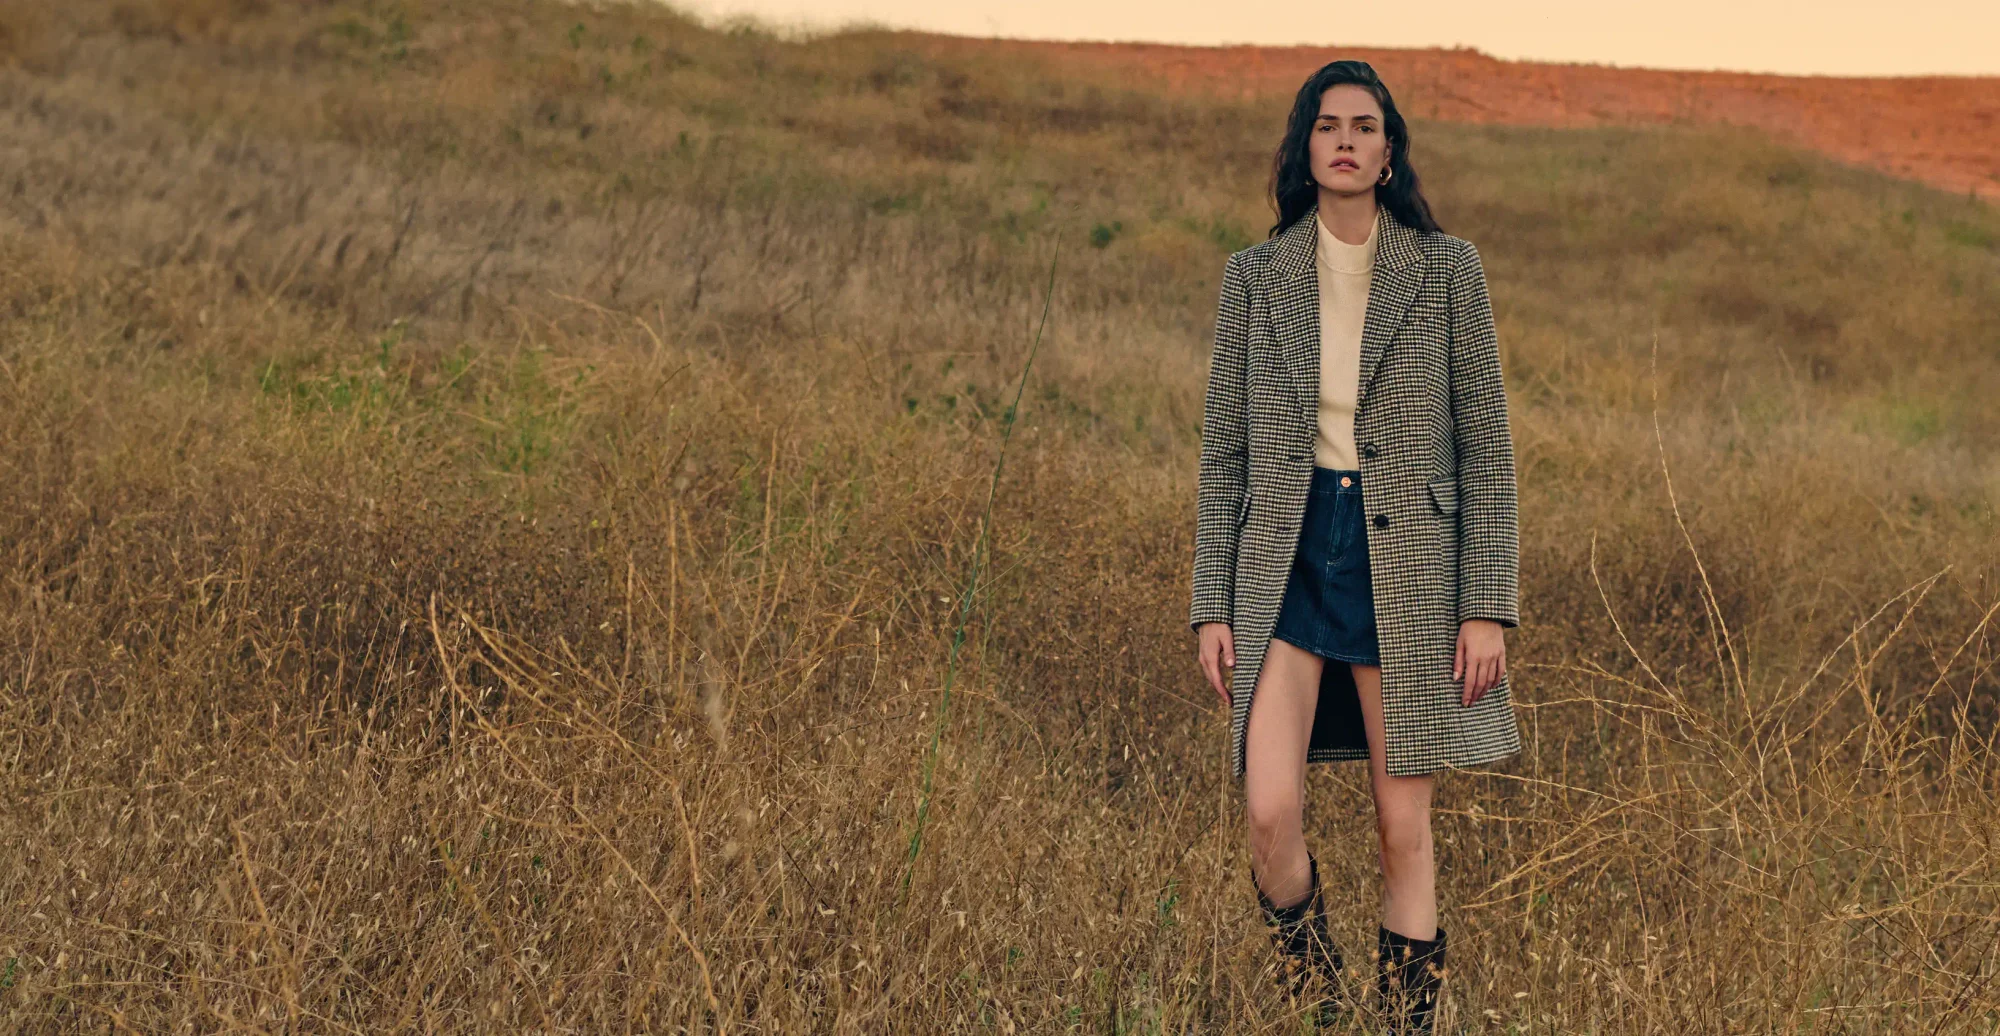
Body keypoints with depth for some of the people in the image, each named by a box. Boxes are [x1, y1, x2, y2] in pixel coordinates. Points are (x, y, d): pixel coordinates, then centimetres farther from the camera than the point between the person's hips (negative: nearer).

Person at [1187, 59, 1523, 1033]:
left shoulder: (1447, 269, -1)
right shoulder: (1254, 276, 4)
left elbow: (1486, 448, 0)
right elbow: (1224, 451, 7)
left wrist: (1488, 606, -6)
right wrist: (1211, 605, 2)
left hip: (1404, 568, -1)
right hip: (1285, 560, 1)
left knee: (1403, 829, 4)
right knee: (1271, 813, -12)